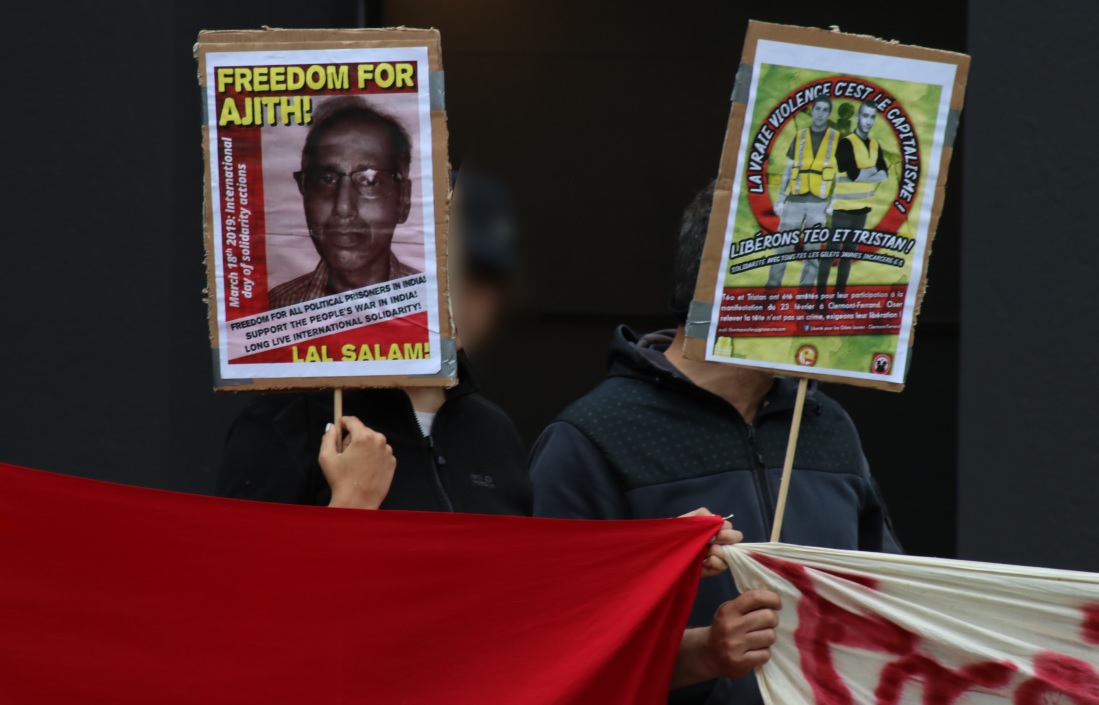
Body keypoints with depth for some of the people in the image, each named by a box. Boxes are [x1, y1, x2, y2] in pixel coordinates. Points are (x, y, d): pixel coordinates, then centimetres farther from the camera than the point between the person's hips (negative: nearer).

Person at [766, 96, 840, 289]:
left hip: (819, 203, -1)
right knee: (783, 246, -1)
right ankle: (772, 286, 3)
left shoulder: (836, 139, 5)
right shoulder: (799, 137, 10)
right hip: (795, 200, 1)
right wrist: (780, 198, 7)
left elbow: (840, 173, 4)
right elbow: (788, 170, 12)